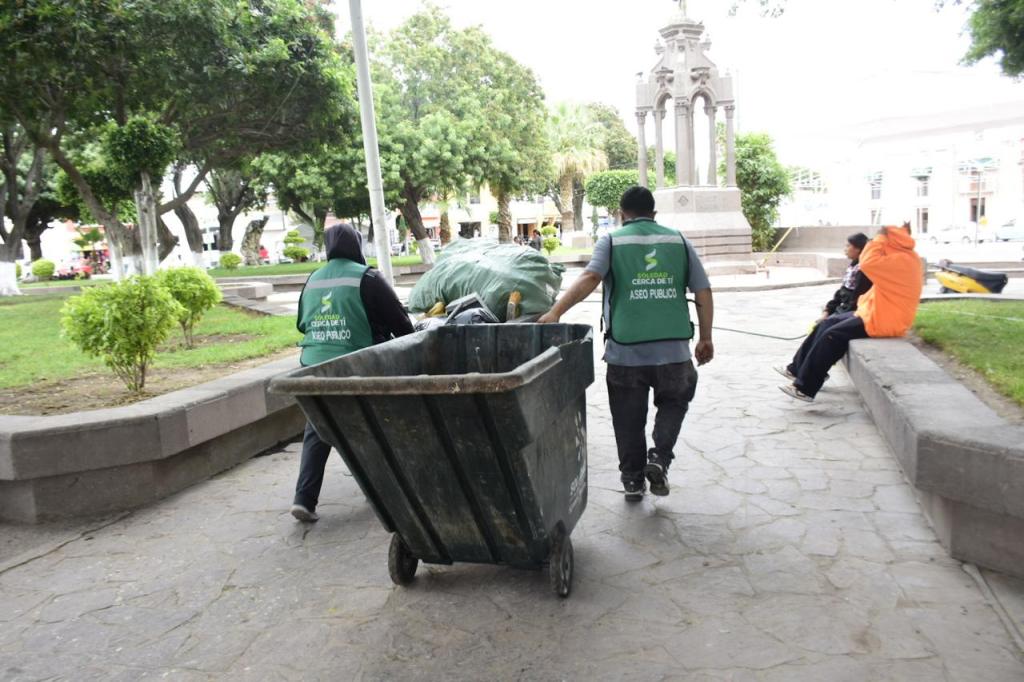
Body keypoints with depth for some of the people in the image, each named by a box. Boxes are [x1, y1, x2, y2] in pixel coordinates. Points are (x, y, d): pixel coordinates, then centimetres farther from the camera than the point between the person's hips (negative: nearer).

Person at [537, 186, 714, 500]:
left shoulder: (611, 241, 3)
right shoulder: (678, 240, 10)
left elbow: (590, 277, -17)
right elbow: (703, 293, 7)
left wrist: (555, 312, -22)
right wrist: (705, 338, 15)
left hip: (625, 350, -1)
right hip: (673, 348, 2)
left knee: (629, 418, 13)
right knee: (674, 401, 24)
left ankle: (632, 479, 21)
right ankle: (660, 457, 6)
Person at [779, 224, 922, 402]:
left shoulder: (903, 259, -21)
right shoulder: (901, 256, 14)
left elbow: (868, 263, -31)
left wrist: (880, 238, -20)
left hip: (881, 321, -10)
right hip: (876, 313, 10)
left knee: (833, 336, -15)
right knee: (828, 323, 6)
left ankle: (805, 388, -11)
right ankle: (804, 374, 5)